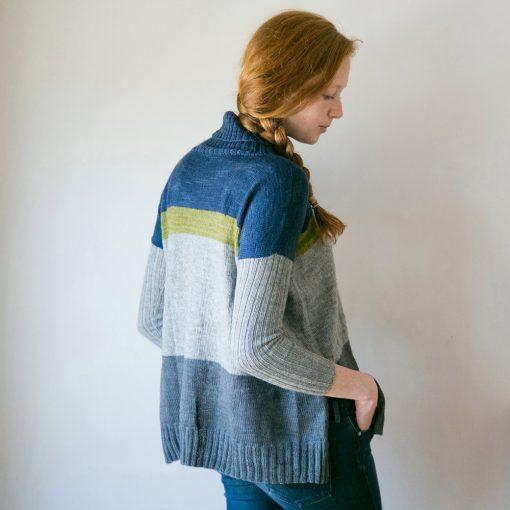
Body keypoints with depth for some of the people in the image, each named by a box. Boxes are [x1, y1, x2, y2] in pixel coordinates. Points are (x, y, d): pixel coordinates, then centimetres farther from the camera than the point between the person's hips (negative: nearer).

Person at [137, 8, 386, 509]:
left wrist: (215, 368, 15)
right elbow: (254, 345, -27)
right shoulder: (277, 179, -21)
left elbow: (151, 317, 6)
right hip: (297, 428, -7)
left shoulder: (187, 170, 3)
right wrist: (359, 384, -14)